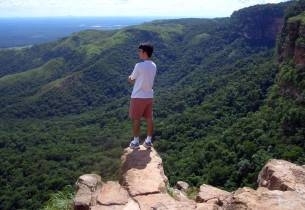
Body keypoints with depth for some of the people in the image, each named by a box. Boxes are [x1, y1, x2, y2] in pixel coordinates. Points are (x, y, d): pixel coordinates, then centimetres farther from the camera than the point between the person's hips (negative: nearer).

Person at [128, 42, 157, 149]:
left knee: (136, 119, 6)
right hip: (149, 96, 6)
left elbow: (130, 80, -5)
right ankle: (148, 141, 19)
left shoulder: (139, 65, -19)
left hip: (138, 97, -6)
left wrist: (131, 78, 14)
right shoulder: (153, 66, 4)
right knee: (149, 118, 11)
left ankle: (136, 142, 14)